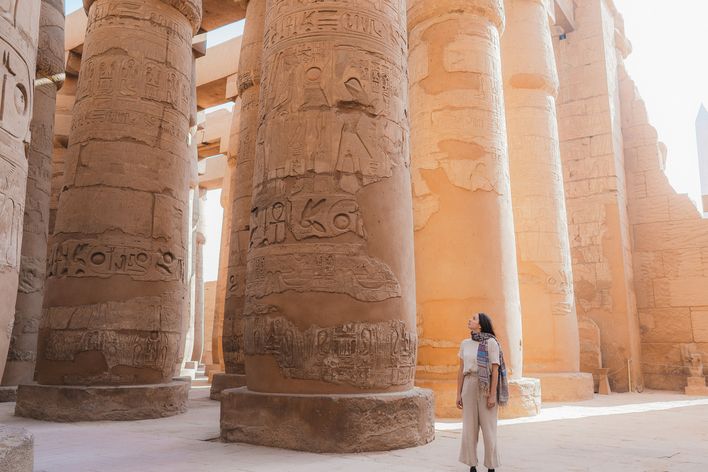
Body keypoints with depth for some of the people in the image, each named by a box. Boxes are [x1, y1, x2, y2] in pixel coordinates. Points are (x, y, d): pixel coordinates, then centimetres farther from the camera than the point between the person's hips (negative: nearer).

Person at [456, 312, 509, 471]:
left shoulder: (491, 342, -9)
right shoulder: (465, 343, 7)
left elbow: (495, 370, -10)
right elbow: (461, 370, 10)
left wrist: (493, 396, -14)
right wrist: (459, 394, 7)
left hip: (487, 387, -5)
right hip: (469, 386, 5)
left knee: (488, 427, 1)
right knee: (469, 426, 5)